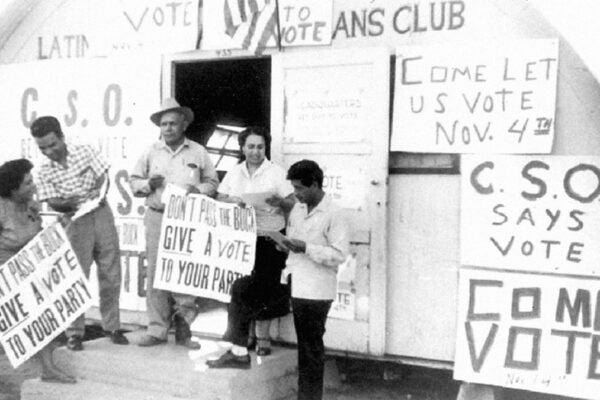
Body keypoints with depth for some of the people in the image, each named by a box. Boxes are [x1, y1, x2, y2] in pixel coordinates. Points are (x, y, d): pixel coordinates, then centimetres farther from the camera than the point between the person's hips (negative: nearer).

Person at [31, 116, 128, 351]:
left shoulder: (85, 151, -1)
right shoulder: (45, 172, -1)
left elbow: (104, 176, 0)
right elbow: (52, 203, -5)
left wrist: (98, 194, -18)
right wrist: (70, 203, -25)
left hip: (101, 215, 1)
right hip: (76, 223, -1)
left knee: (111, 275, 6)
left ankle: (112, 326, 18)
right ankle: (74, 333, 8)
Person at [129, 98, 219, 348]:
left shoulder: (198, 152, 8)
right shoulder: (151, 152, 11)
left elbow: (213, 183, 11)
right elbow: (133, 182, 15)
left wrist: (199, 190, -9)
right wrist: (148, 184, -6)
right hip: (157, 218, 1)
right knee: (155, 274, -2)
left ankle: (184, 330, 8)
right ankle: (157, 330, 6)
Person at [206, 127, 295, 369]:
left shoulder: (276, 172, 2)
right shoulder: (234, 173, 12)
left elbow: (293, 205, 0)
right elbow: (219, 200, 9)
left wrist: (278, 201, -21)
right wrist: (232, 201, -11)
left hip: (269, 240, -3)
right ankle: (262, 338, 11)